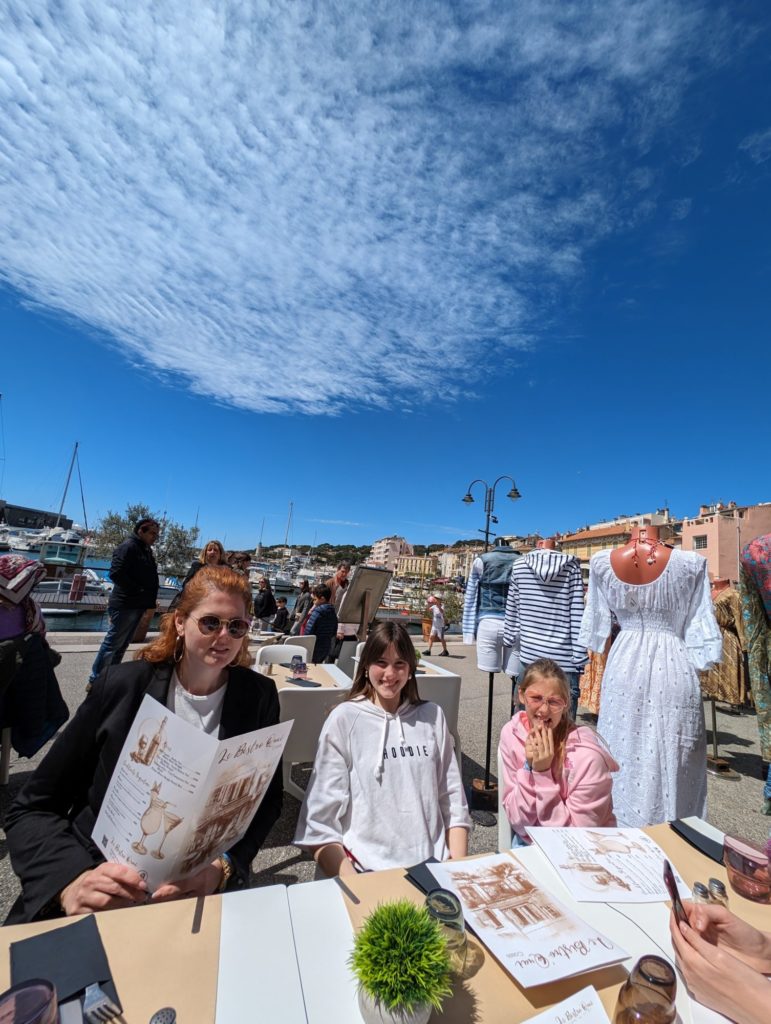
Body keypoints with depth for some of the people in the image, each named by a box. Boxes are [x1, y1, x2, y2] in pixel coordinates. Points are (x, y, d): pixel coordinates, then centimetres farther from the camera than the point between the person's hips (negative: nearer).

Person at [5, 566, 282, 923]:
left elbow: (266, 802, 0)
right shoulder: (121, 684, -7)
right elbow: (31, 809, -3)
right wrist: (73, 880, -20)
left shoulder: (259, 696, -4)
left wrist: (223, 865, -19)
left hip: (197, 891, -1)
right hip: (99, 894, 2)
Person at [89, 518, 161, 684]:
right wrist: (138, 590, -20)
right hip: (125, 605, -9)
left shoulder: (146, 550, 15)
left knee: (122, 645, 16)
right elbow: (116, 574, -23)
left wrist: (149, 600, 8)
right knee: (112, 644, 0)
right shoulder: (128, 547, -13)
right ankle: (95, 680, 11)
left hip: (137, 605, 9)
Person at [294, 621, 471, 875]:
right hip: (368, 869, -2)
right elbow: (322, 815, -6)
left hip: (434, 864, 2)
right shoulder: (344, 719, -5)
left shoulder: (432, 716, 5)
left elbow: (453, 800, 8)